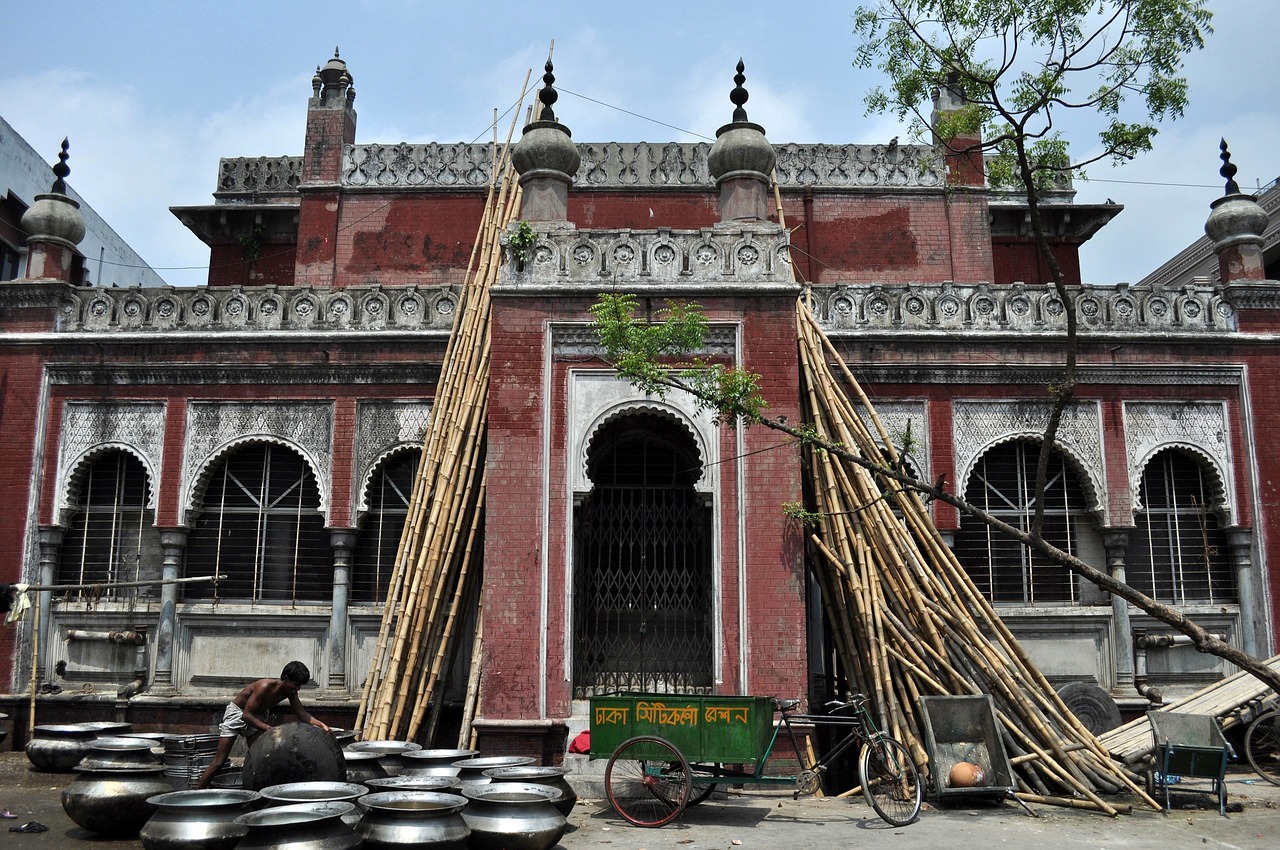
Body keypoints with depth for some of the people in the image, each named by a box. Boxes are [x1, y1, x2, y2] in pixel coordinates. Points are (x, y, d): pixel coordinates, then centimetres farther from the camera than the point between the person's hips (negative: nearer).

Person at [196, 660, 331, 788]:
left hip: (256, 717, 7)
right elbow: (246, 715, -34)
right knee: (219, 762, -8)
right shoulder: (265, 687, -34)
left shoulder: (290, 692, -13)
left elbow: (302, 714, -9)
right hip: (236, 713, -7)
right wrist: (270, 729, -42)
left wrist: (321, 724, -26)